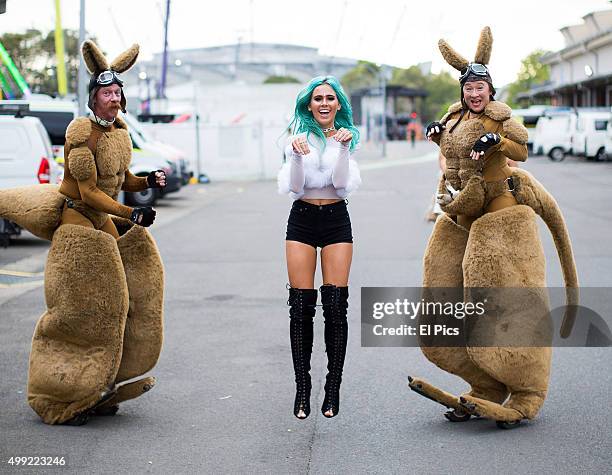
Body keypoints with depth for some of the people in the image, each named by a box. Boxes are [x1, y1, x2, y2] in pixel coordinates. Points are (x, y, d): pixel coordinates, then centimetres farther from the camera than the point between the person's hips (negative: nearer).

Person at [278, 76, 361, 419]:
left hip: (336, 220, 0)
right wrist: (298, 156, -22)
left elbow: (342, 182, -7)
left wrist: (343, 148, -18)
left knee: (336, 306, -4)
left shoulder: (347, 137, 5)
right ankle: (302, 390, 4)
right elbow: (295, 186, -6)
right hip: (302, 220, 0)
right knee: (301, 307, -2)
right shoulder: (299, 138, 4)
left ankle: (333, 389, 4)